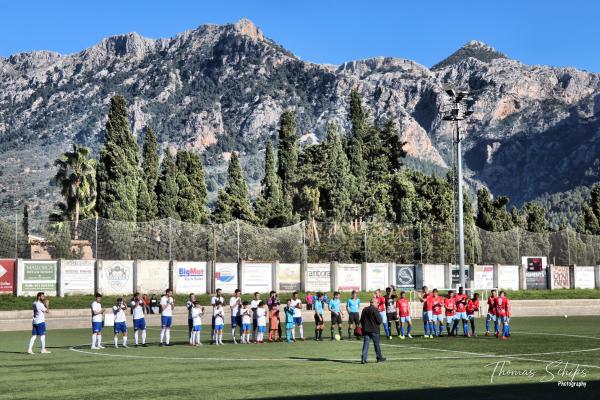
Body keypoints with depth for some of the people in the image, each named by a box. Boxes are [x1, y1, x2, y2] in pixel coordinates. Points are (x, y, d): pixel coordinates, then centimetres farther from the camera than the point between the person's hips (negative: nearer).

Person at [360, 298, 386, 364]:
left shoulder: (365, 310, 7)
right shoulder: (375, 310, -12)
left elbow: (361, 320, 12)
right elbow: (379, 321, -13)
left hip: (365, 330, 4)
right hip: (374, 330, -4)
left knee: (366, 344, 2)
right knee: (376, 344, 9)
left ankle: (363, 358, -8)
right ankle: (379, 358, 20)